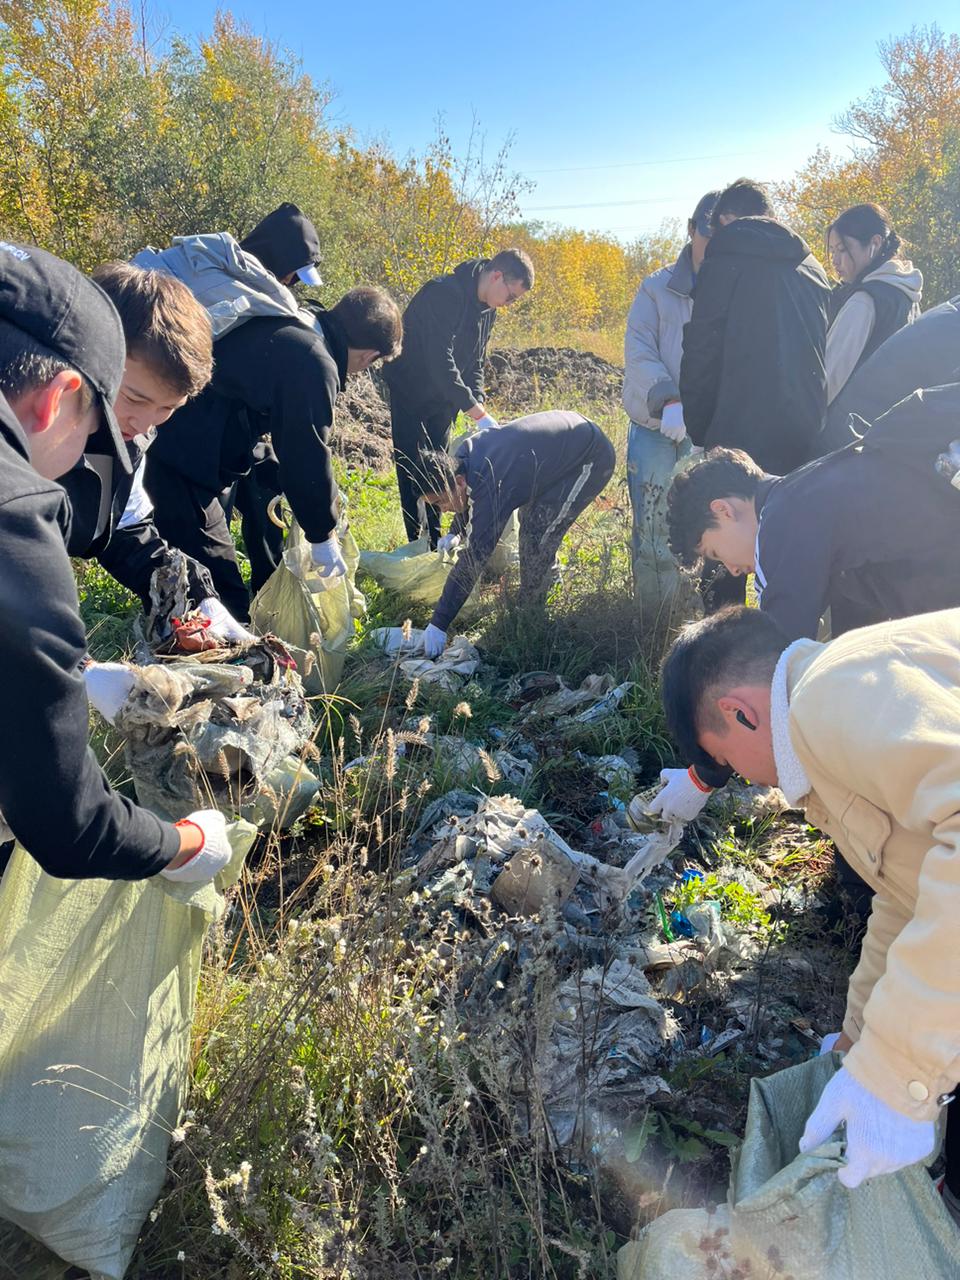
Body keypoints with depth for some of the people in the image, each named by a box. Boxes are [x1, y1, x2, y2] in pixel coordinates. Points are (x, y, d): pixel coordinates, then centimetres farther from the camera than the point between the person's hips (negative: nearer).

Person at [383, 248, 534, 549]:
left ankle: (435, 545, 18)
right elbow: (441, 361, -34)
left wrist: (478, 404, -9)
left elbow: (474, 362, 7)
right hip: (409, 395, -8)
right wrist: (478, 413, -36)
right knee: (413, 472, -5)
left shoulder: (487, 308, 1)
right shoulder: (444, 294, -27)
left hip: (442, 398, 8)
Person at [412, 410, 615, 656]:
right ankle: (549, 576, 44)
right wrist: (456, 533, 2)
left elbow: (472, 560, -35)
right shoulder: (464, 452, -10)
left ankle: (528, 610, 7)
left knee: (538, 534, -12)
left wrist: (438, 625, -34)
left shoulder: (491, 487, -35)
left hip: (592, 458, -9)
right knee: (531, 517, 21)